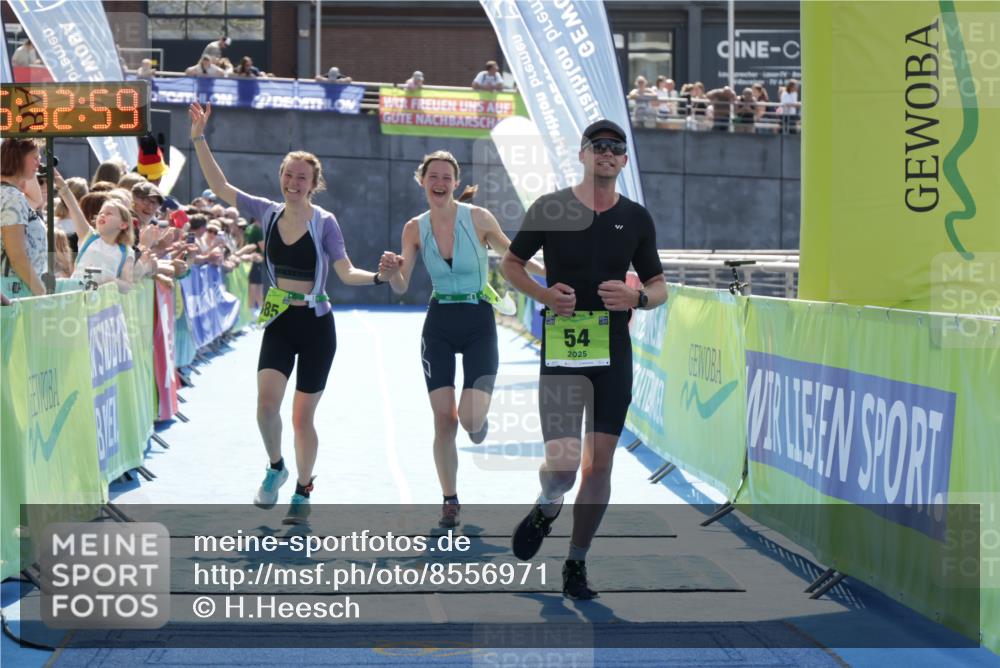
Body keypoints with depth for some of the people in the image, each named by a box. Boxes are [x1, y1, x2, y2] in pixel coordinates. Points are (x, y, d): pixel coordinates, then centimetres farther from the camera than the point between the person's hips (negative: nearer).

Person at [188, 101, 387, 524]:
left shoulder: (324, 223, -8)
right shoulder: (268, 212, 2)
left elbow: (346, 273, -9)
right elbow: (220, 186, 2)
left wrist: (377, 277, -28)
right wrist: (199, 140, -5)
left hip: (315, 326, -2)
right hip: (278, 323, 2)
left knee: (302, 416, 4)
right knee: (266, 402, -17)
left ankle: (303, 493, 21)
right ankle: (275, 468, 11)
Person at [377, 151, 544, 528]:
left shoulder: (478, 218, -9)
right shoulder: (415, 229, -1)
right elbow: (401, 288, 1)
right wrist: (391, 272, -21)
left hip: (479, 325, -2)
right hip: (439, 326, 2)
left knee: (470, 418, -16)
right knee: (443, 420, -2)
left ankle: (478, 420, 24)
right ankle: (450, 502, 14)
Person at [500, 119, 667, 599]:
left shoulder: (637, 218, 9)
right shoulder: (549, 208, 1)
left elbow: (659, 287, 15)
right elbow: (509, 263, 12)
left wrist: (637, 298, -8)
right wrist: (542, 294, -7)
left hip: (614, 352, 3)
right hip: (560, 348, -3)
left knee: (599, 467, 3)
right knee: (561, 466, -12)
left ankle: (576, 564, 18)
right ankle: (546, 509, 23)